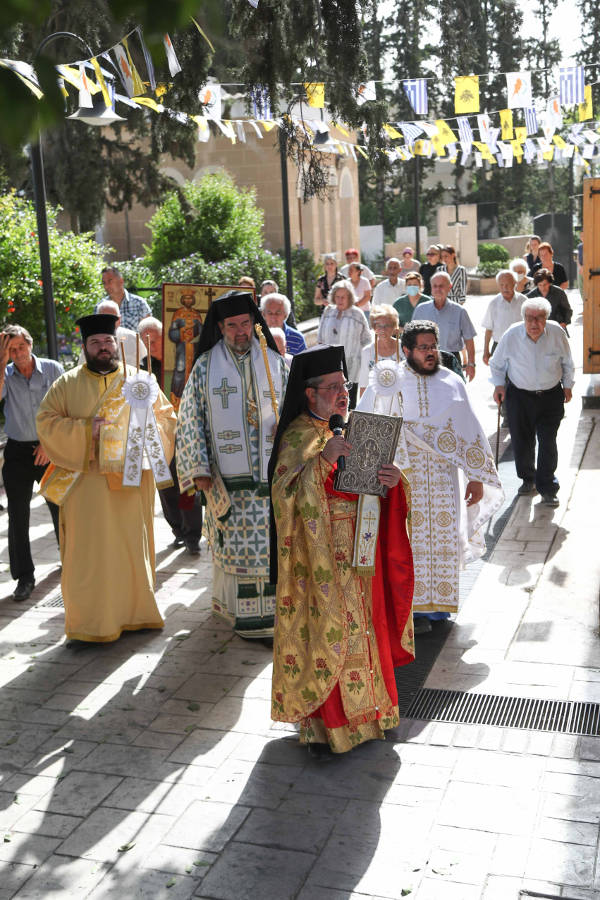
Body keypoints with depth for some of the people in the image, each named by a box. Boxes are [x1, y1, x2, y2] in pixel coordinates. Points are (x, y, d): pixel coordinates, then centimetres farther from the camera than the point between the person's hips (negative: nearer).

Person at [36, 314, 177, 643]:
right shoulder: (67, 384, 8)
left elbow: (166, 416, 10)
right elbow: (46, 422, 1)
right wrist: (86, 430, -12)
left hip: (131, 481, 1)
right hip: (85, 481, -1)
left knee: (132, 547, 6)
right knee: (88, 551, -1)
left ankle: (134, 613, 18)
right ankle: (89, 622, 8)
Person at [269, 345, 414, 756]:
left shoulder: (340, 432, 11)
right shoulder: (298, 436, -13)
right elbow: (286, 493, -26)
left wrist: (390, 480, -5)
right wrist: (323, 459, -34)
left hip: (354, 549, 8)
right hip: (320, 554, -8)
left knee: (358, 624, 15)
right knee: (327, 628, -2)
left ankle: (359, 709, 31)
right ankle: (322, 722, 12)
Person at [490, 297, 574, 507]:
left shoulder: (557, 333, -11)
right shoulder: (511, 336, -13)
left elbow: (567, 362, 7)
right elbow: (497, 364, 4)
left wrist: (568, 385, 11)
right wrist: (499, 385, -4)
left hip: (551, 395, 0)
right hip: (519, 395, 0)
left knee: (548, 442, -6)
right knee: (521, 441, 4)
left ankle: (547, 488, 5)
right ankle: (528, 479, 28)